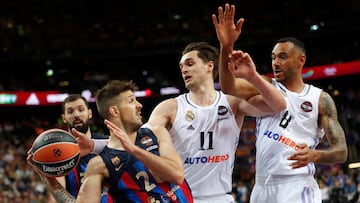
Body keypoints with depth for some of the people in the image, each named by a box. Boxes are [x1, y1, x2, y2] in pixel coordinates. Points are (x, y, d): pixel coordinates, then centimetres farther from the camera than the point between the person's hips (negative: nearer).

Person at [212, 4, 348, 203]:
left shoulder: (320, 99, 5)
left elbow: (341, 151, 0)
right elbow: (228, 87, -11)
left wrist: (314, 155, -22)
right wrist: (226, 47, -28)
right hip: (262, 186, 3)